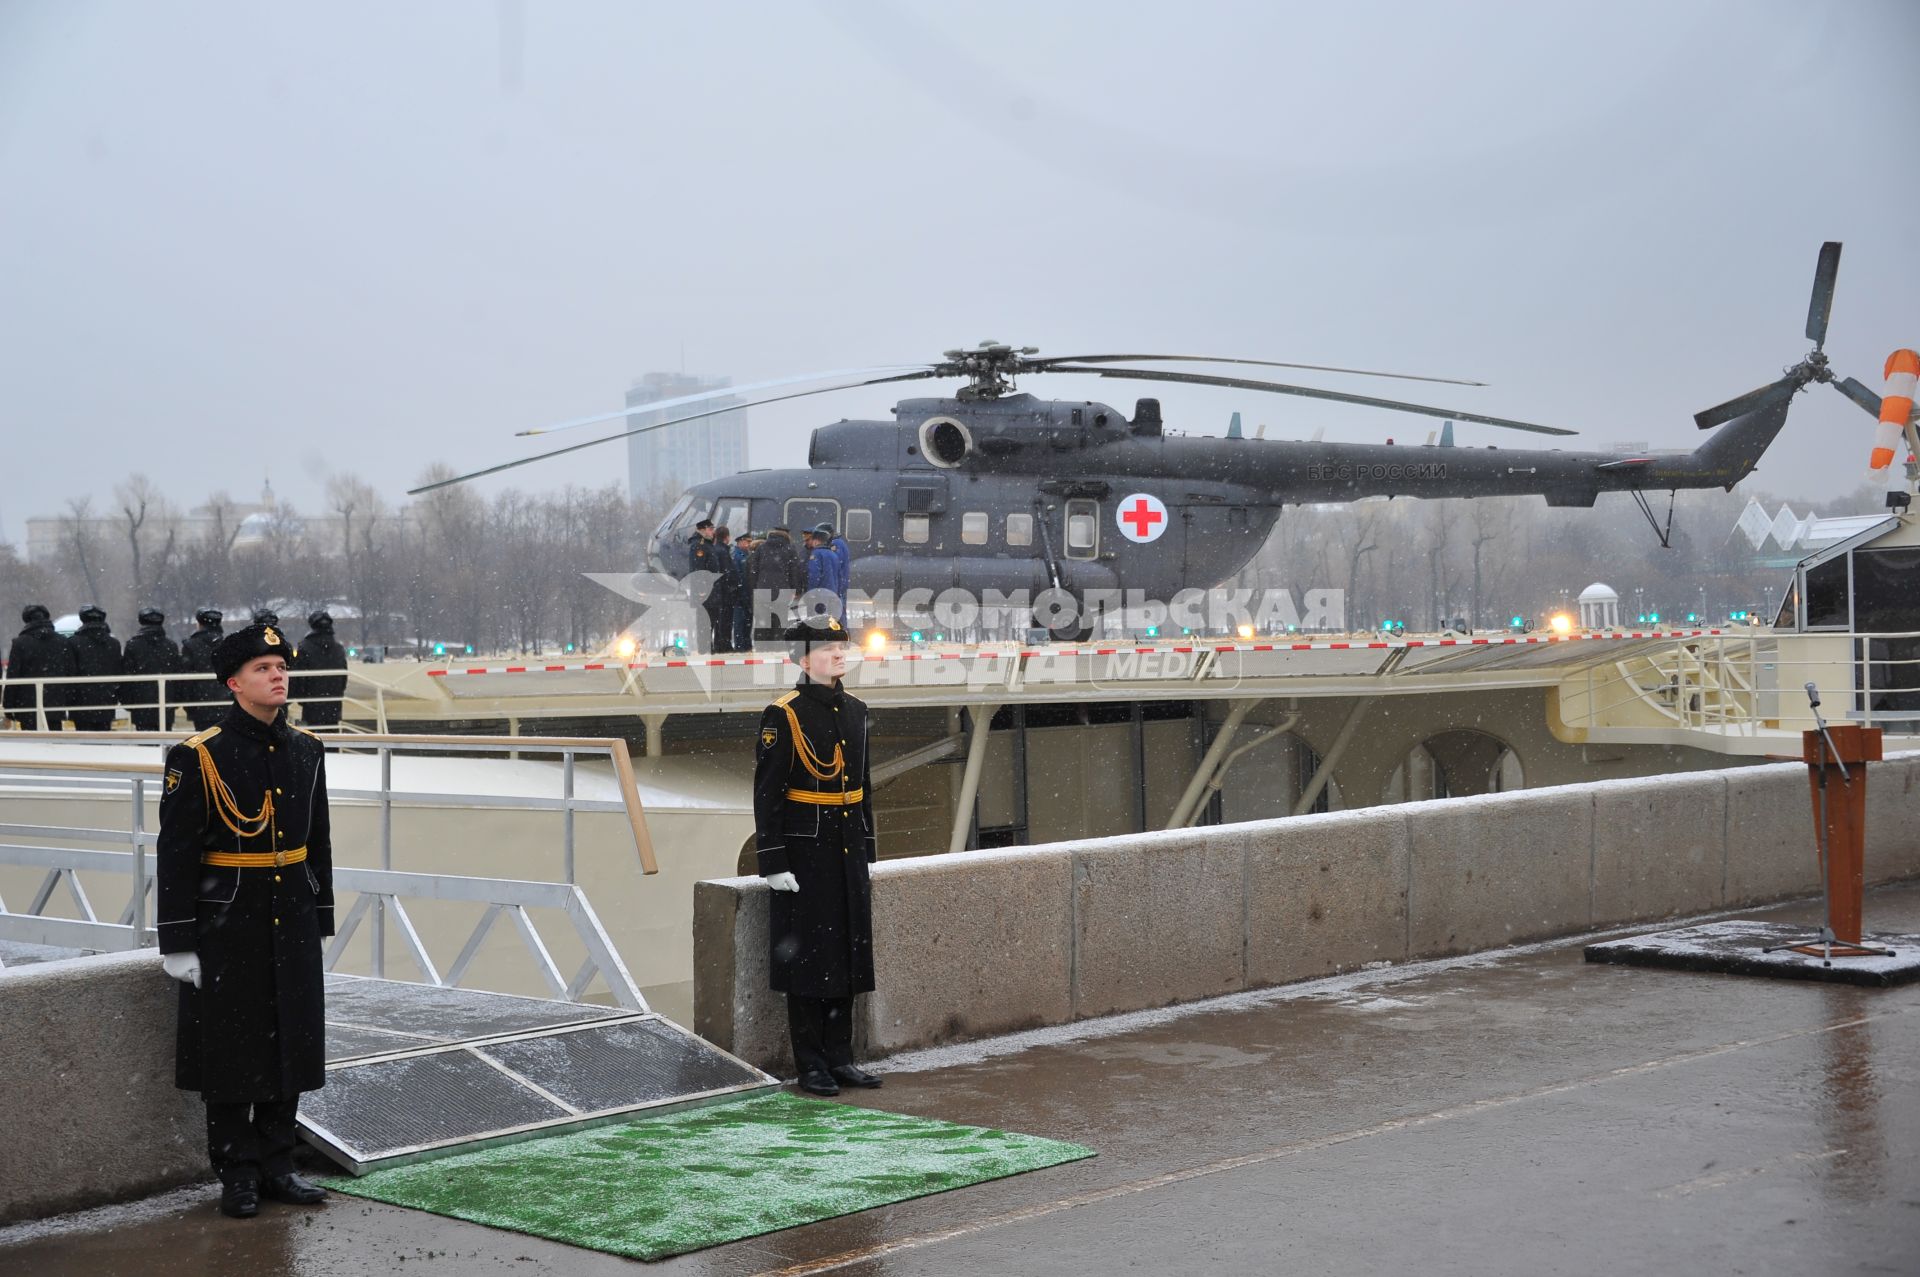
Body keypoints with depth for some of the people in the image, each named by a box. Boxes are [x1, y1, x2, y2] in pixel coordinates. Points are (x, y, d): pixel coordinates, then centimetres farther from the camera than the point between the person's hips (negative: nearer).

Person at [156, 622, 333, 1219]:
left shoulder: (306, 749, 5)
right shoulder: (198, 756, -12)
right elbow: (176, 854, -11)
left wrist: (320, 922, 12)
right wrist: (178, 943, -13)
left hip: (292, 923, 5)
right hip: (227, 927, -5)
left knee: (290, 1048, 10)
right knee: (230, 1051, 3)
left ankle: (276, 1166, 22)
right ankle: (238, 1175, 14)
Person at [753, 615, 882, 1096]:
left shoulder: (854, 712, 11)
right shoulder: (784, 715, -10)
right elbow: (767, 793, -12)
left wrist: (866, 850, 15)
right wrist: (773, 862, -16)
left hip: (848, 853, 7)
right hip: (806, 853, -7)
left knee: (848, 954, 9)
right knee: (808, 957, 0)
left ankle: (840, 1058, 18)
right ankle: (810, 1066, 8)